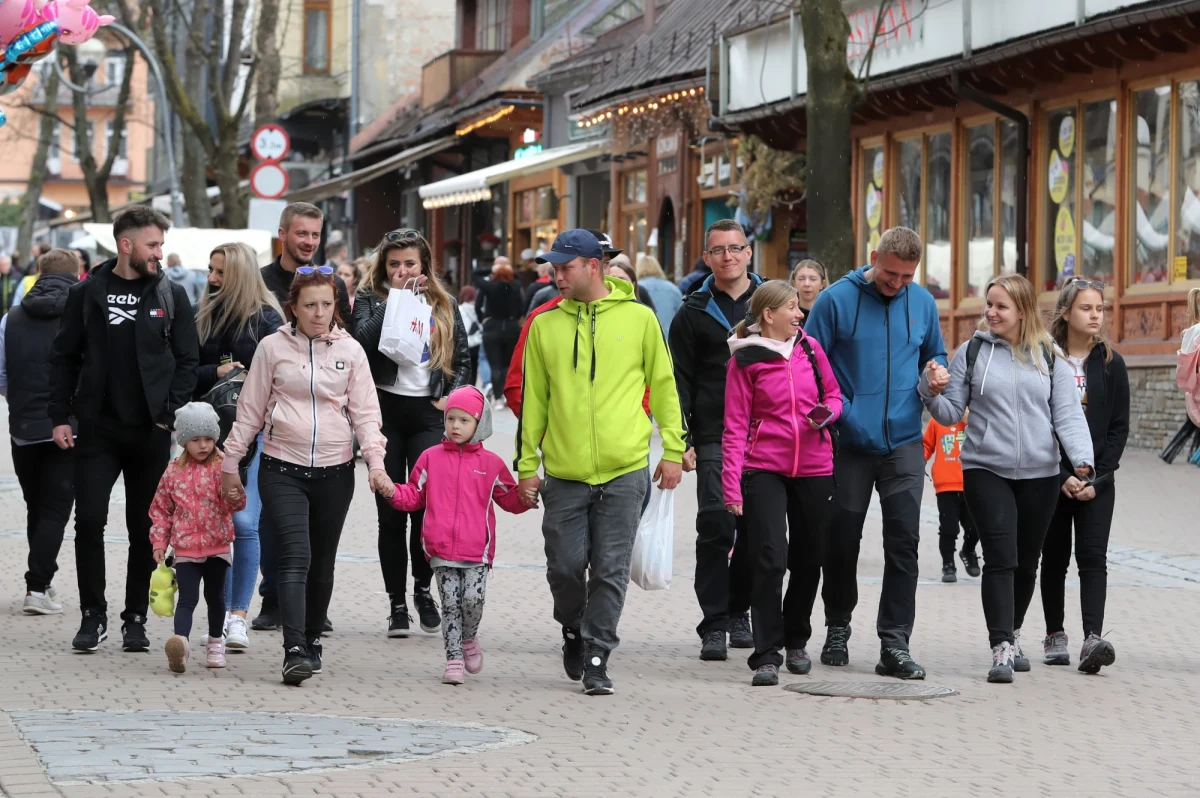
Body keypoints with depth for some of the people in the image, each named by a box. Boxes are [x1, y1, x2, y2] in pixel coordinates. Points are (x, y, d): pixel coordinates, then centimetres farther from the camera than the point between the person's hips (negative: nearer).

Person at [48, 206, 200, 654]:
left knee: (144, 528, 4)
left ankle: (136, 618, 14)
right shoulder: (86, 294, 3)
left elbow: (187, 361, 4)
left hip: (151, 433, 0)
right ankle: (93, 615, 5)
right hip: (97, 431, 0)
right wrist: (60, 417, -1)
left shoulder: (171, 296, 4)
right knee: (89, 520, -7)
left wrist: (171, 412, -7)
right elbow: (64, 358, 6)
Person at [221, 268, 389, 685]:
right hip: (283, 470, -2)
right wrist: (230, 464, 7)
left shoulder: (350, 350, 5)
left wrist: (375, 460, -11)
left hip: (335, 472, 2)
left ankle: (312, 639, 28)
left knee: (322, 562, 11)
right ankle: (295, 651, -23)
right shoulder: (273, 347, 1)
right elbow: (250, 410, 6)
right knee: (296, 557, -15)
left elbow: (365, 412, 3)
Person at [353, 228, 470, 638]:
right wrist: (396, 300, -15)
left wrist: (450, 398, 0)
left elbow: (463, 360, 15)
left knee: (427, 505, -9)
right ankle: (397, 602, 9)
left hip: (428, 412, 0)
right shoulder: (371, 299, 5)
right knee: (391, 511, 1)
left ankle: (423, 588, 14)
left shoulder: (443, 306, 11)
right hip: (385, 410, 0)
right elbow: (364, 340, -15)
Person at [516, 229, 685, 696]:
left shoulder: (638, 318, 2)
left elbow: (663, 386, 8)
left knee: (611, 571, -1)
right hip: (565, 471, 1)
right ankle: (574, 630, 30)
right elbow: (533, 398, 10)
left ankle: (596, 659, 8)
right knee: (565, 567, 2)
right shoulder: (545, 325, 6)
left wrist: (673, 450, 4)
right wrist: (527, 464, 7)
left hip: (624, 469, -1)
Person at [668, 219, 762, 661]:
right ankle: (714, 624, -7)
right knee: (715, 528, -9)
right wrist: (681, 440, -4)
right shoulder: (694, 313, 7)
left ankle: (739, 611, 20)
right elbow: (679, 380, 6)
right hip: (714, 440, -2)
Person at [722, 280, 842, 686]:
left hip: (814, 469, 4)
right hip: (765, 469, -4)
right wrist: (731, 484, -11)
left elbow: (834, 394, 17)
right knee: (770, 560, -12)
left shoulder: (810, 348, 6)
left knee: (808, 560, 11)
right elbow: (735, 426, -5)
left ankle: (796, 641, 31)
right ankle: (767, 656, -9)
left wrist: (828, 413, -8)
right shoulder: (744, 360, -4)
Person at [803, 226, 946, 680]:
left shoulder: (922, 303, 7)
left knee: (903, 541, -6)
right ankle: (838, 628, 28)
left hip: (904, 443, 2)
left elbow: (935, 356, 21)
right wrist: (838, 410, -14)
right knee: (843, 540, 8)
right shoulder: (836, 300, -5)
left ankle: (895, 644, -4)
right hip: (850, 443, -2)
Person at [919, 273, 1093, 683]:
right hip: (985, 470, -2)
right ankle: (1001, 648, -15)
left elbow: (1067, 415, 0)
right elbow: (951, 413, 3)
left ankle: (1012, 635, 32)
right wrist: (933, 391, -18)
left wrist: (1082, 458, -15)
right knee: (1000, 557, -14)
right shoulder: (972, 352, 2)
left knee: (1026, 562, 12)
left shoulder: (1049, 356, 5)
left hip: (1039, 475, 2)